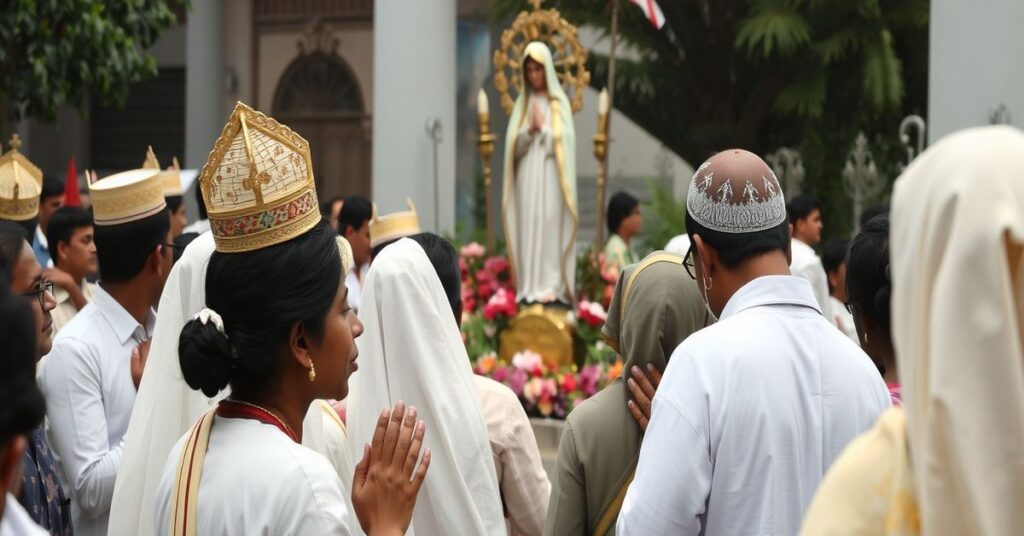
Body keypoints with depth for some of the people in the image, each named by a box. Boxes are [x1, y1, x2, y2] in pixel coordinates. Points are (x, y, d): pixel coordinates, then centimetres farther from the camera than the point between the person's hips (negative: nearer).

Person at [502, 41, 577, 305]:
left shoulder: (559, 102, 5)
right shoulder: (522, 104, 13)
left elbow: (563, 141, -3)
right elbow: (514, 144, 6)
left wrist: (543, 127, -8)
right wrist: (529, 130, -10)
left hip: (550, 177, -3)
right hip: (527, 177, 3)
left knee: (550, 226, -8)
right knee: (528, 227, -2)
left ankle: (551, 285, -9)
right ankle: (529, 287, -3)